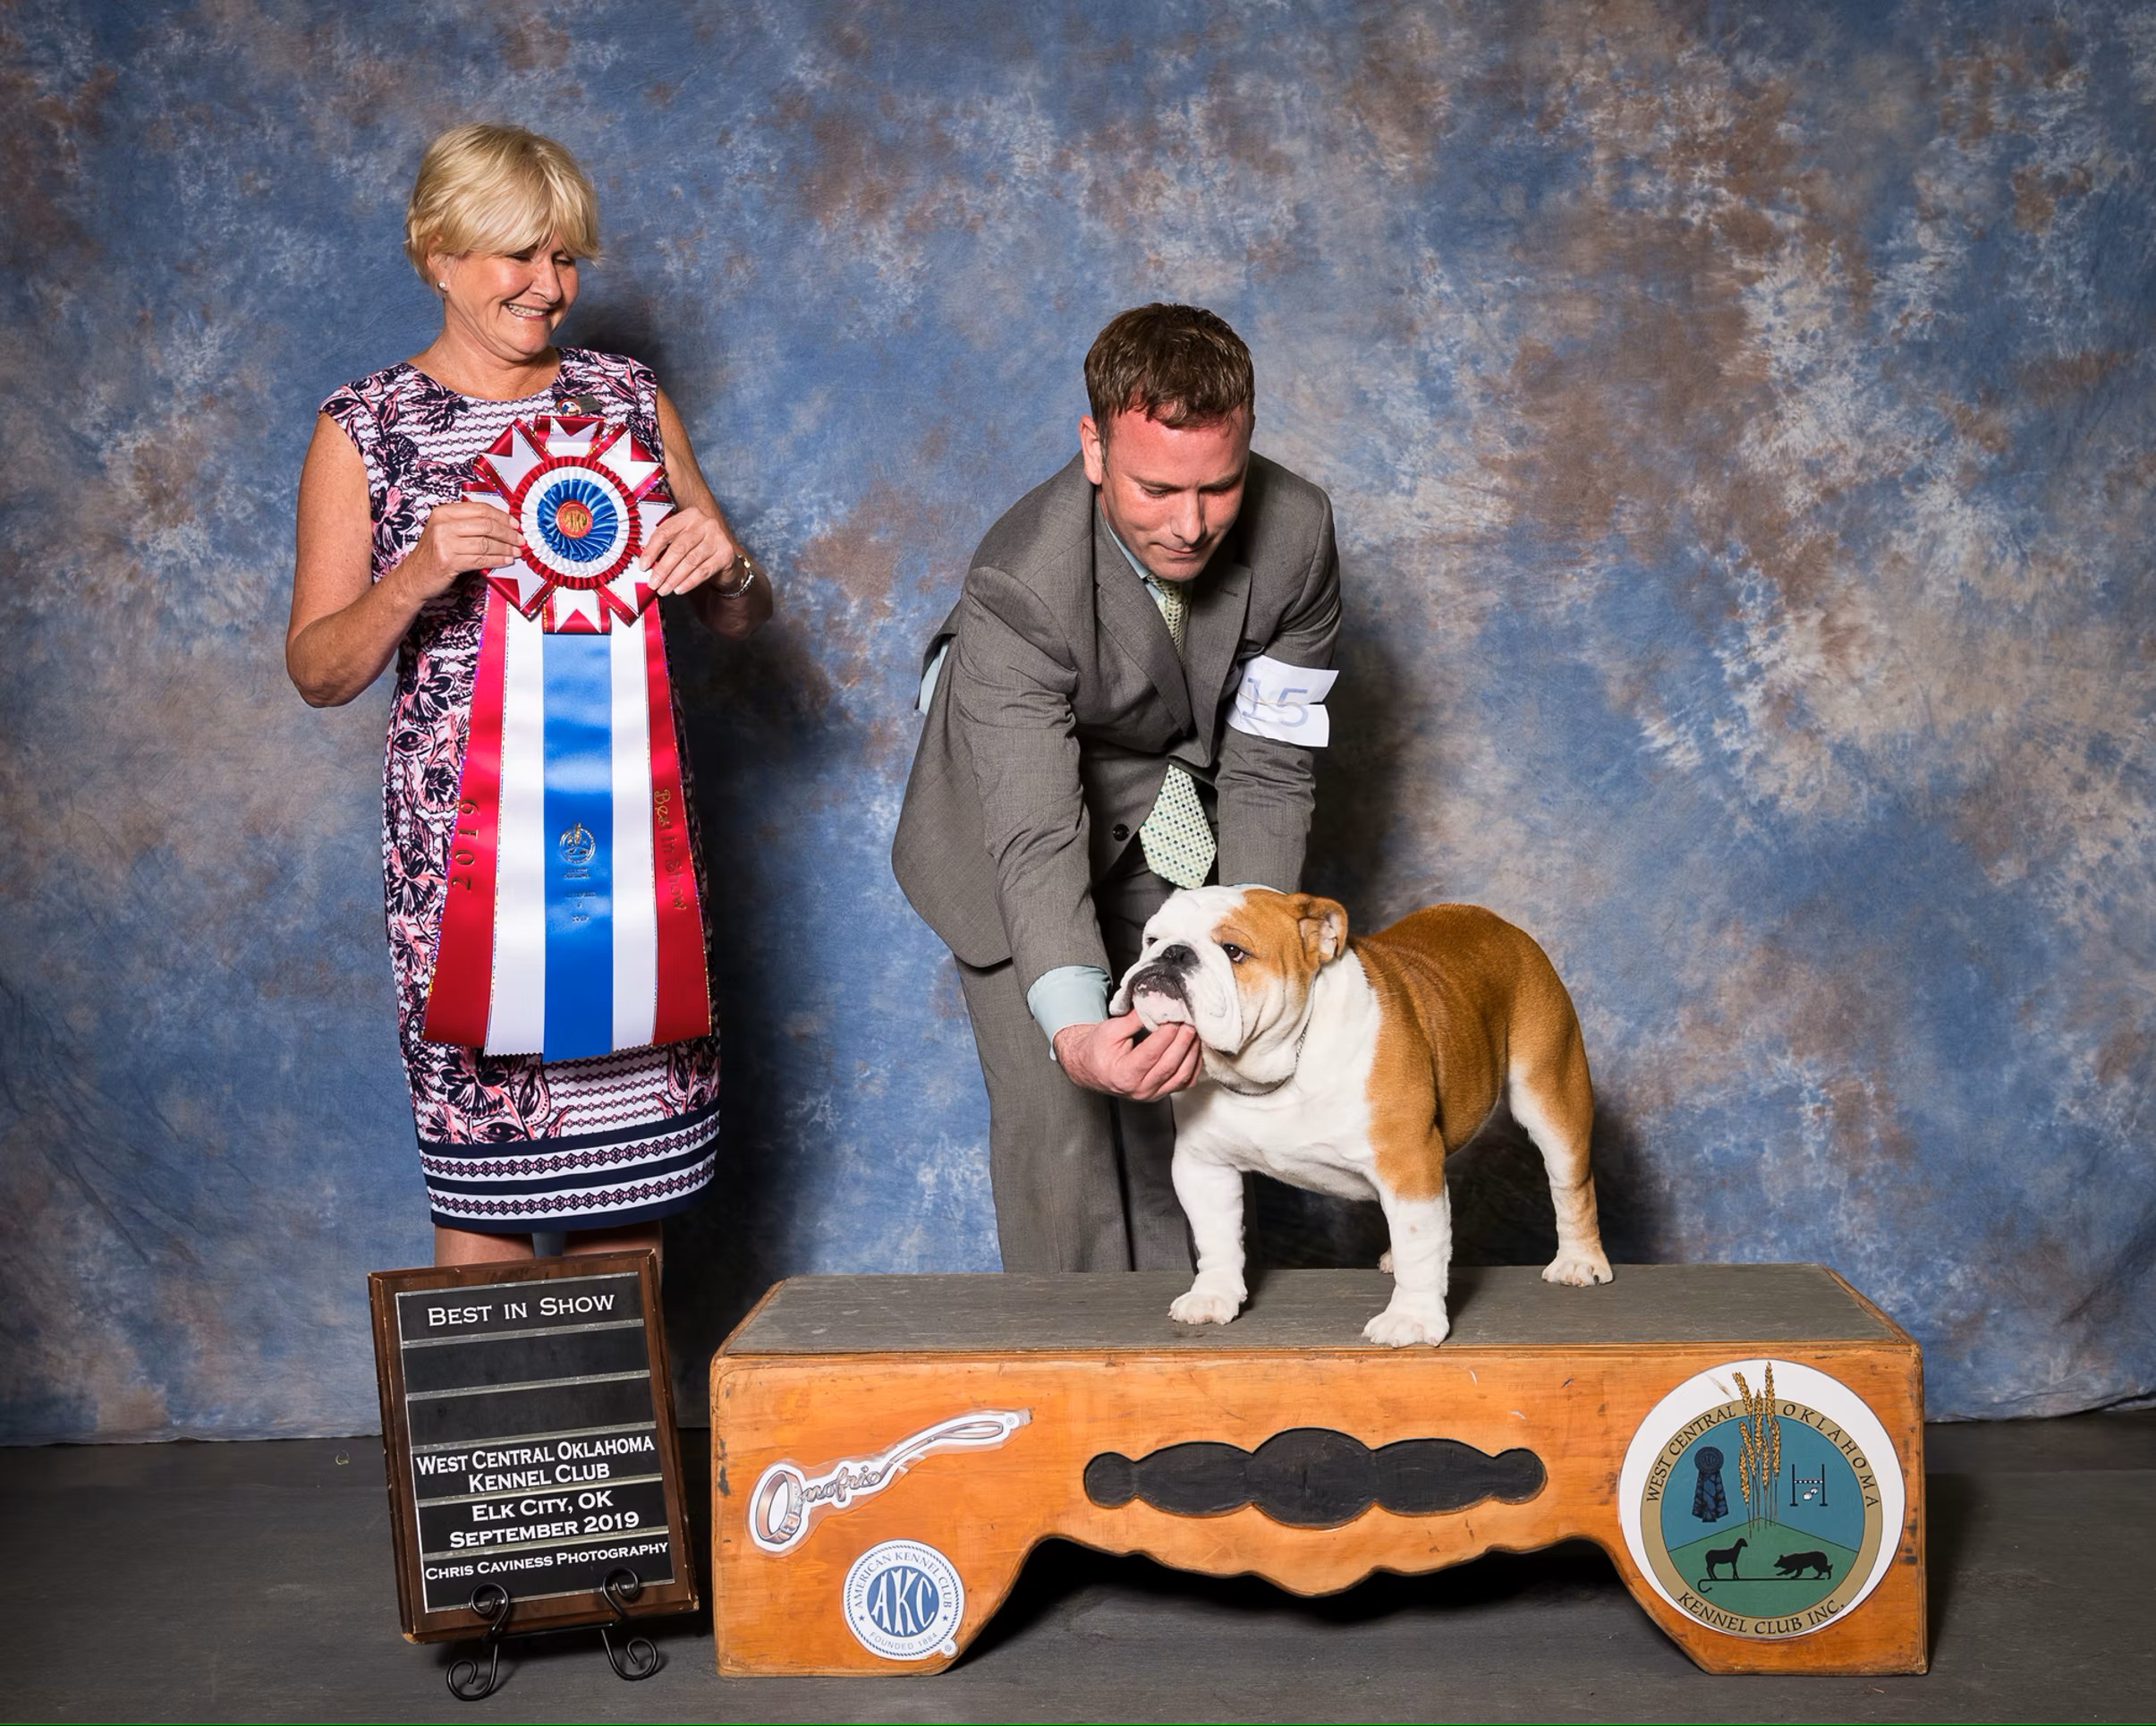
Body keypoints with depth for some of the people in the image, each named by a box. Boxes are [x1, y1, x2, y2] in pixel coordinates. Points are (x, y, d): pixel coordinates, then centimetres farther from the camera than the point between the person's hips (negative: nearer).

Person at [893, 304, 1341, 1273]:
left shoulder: (1295, 531, -26)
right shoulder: (1019, 584, -37)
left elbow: (1266, 771, -18)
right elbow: (1035, 841, -43)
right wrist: (1073, 1029, -59)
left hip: (1174, 806, 3)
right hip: (1024, 798, -3)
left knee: (1184, 1093, 2)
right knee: (1056, 1112, -8)